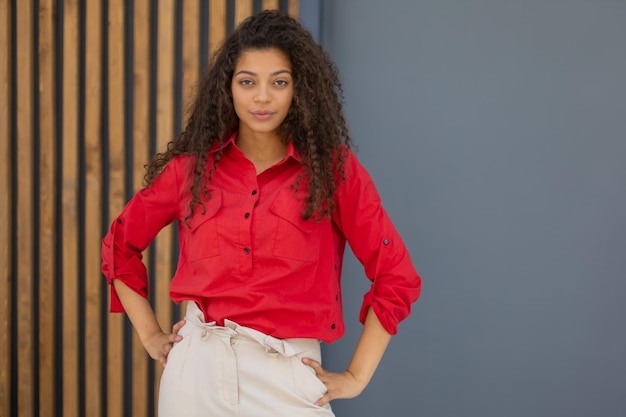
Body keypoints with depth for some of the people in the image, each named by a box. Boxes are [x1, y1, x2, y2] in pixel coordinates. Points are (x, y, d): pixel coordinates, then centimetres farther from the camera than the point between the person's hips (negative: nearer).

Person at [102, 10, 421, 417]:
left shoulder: (333, 168, -3)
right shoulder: (191, 167, 3)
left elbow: (397, 277, -2)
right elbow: (120, 246, 16)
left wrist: (355, 377, -3)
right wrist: (151, 336, 10)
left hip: (287, 378, -1)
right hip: (197, 368, 2)